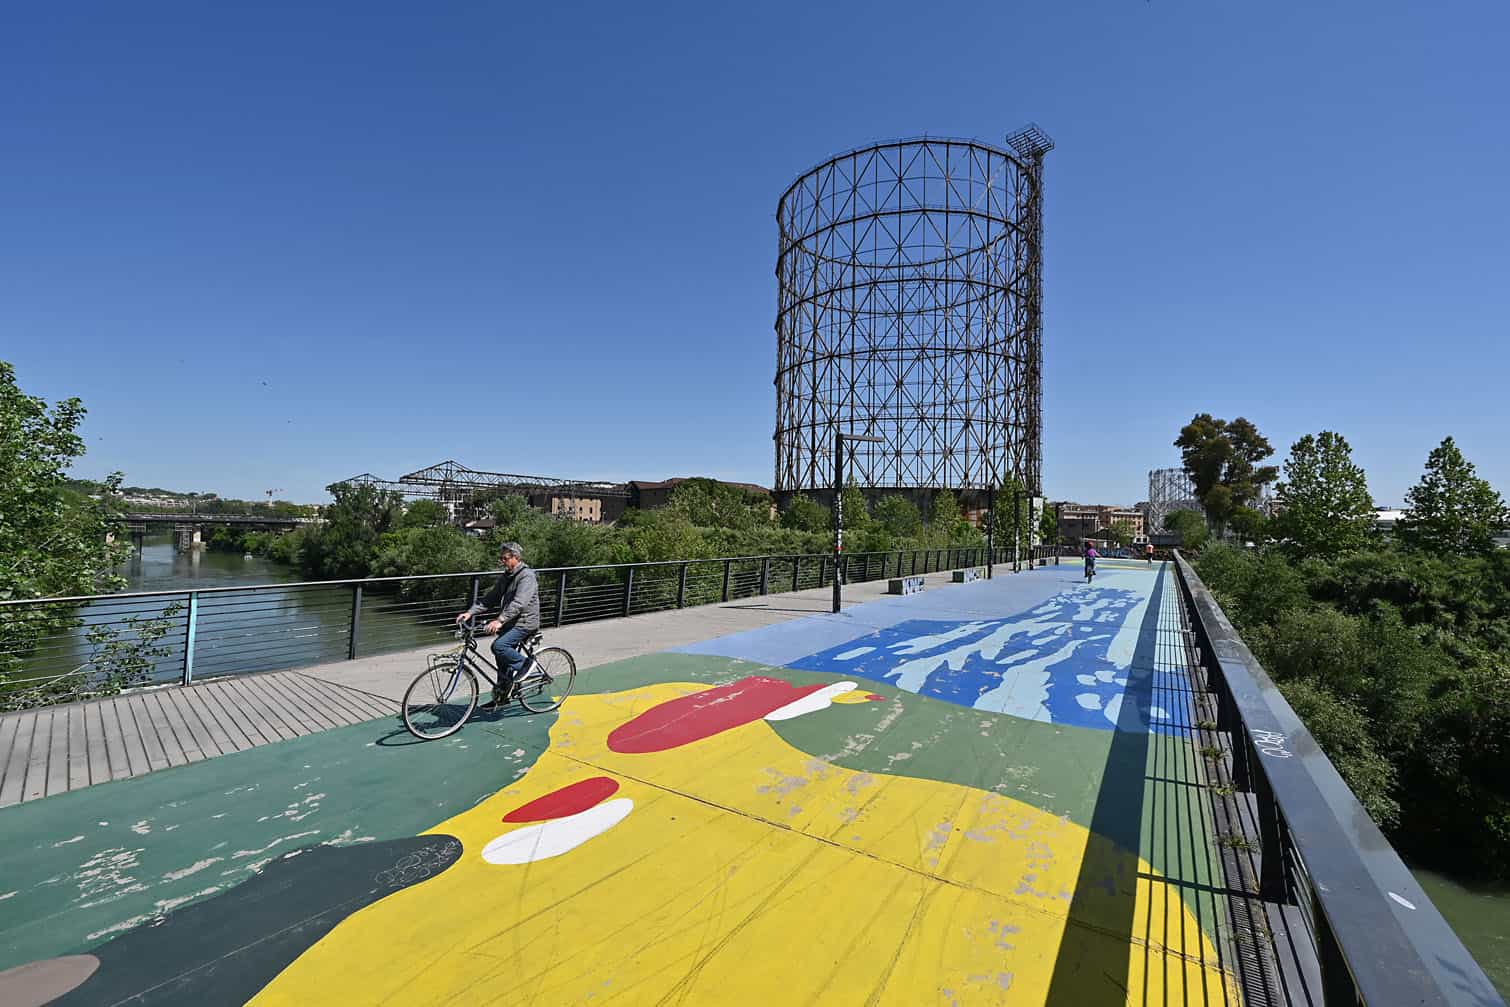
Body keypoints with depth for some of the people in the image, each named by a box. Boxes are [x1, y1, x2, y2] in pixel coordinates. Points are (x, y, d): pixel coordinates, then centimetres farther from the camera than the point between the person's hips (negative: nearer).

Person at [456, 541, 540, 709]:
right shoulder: (506, 577, 13)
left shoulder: (527, 575, -16)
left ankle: (524, 665, -4)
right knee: (502, 660, 11)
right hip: (510, 623, 9)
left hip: (524, 623, -9)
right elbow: (490, 599, 10)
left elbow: (518, 603, -28)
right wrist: (470, 612, -3)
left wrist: (499, 620, -37)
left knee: (499, 646, -26)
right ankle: (501, 697, 24)